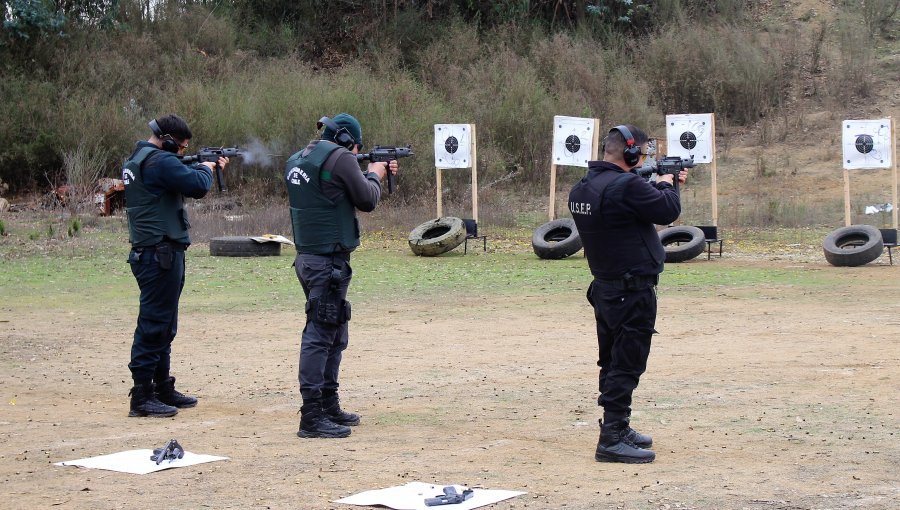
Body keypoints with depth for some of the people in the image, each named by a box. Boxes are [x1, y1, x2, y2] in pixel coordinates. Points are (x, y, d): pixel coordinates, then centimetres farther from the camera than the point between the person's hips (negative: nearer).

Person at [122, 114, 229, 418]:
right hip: (160, 254, -11)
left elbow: (179, 183, 23)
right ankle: (141, 398, -7)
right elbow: (197, 187, -23)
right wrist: (205, 169, -2)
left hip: (149, 253, 11)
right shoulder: (160, 161, -16)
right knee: (153, 325, -8)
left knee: (163, 326, 17)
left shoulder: (136, 160, 16)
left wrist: (208, 167, 15)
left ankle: (162, 389, 24)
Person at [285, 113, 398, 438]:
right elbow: (367, 200, -6)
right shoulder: (340, 158, -12)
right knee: (320, 334, -9)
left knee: (335, 335, 19)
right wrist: (374, 175, 14)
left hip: (307, 258, 9)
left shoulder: (297, 160, 14)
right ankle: (312, 417, -10)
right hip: (328, 261, -9)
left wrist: (375, 174, 25)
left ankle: (329, 407, 25)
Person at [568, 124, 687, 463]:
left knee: (613, 364, 18)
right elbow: (667, 211, -16)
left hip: (604, 289, 9)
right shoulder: (626, 185, -22)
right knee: (626, 366, -5)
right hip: (633, 292, -9)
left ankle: (618, 429, 29)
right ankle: (612, 440, -5)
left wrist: (661, 185, 17)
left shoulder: (581, 189, 7)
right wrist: (666, 185, 3)